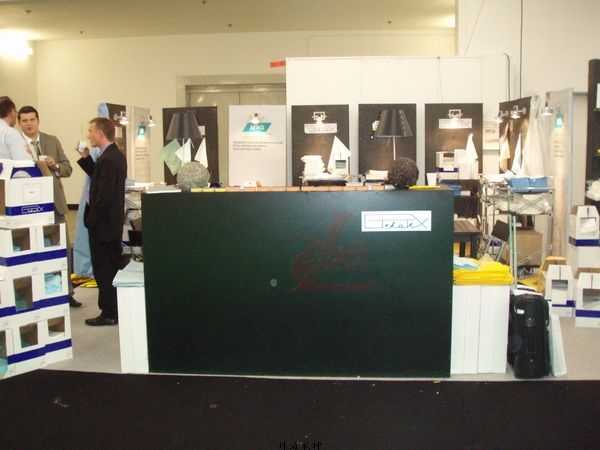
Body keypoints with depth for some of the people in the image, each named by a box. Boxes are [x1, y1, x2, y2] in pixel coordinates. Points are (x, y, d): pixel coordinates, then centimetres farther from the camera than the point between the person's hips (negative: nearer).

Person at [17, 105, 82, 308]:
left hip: (54, 202, 4)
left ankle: (66, 292, 19)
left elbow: (67, 169, 7)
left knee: (63, 248, 8)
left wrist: (55, 165, -12)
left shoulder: (52, 141, 7)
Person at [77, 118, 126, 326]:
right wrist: (85, 158, 9)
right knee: (113, 267, 16)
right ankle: (116, 309, 26)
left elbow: (103, 195, -24)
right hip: (113, 221, 10)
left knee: (103, 270, 0)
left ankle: (109, 313, 8)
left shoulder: (107, 159, -21)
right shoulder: (116, 155, 9)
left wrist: (90, 220, -14)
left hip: (102, 223, -10)